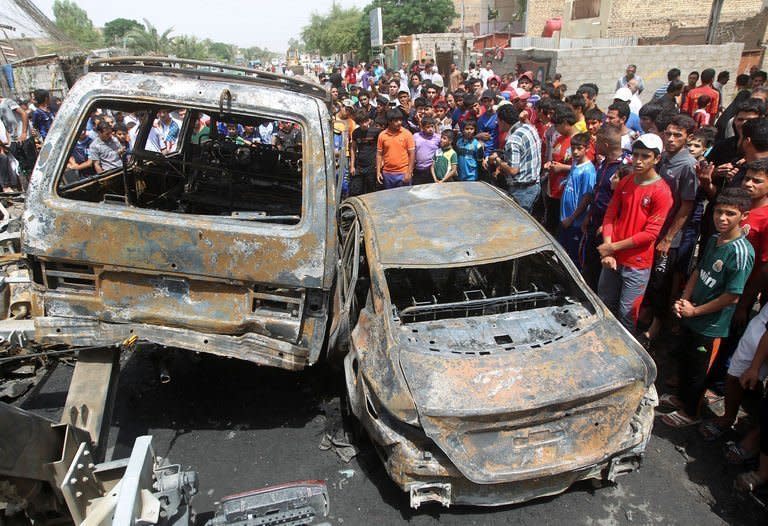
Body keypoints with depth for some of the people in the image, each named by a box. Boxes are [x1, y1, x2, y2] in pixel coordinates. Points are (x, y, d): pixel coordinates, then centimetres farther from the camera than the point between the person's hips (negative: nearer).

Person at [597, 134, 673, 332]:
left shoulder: (661, 192, -13)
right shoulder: (624, 183, 5)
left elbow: (651, 233, -16)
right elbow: (610, 215, 4)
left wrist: (614, 247, -16)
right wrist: (607, 250, -9)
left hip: (637, 264, -5)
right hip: (612, 258, 6)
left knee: (626, 313, 2)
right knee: (604, 305, 17)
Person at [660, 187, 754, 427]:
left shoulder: (741, 251, -23)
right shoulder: (713, 240, 1)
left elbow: (732, 296, -23)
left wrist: (694, 311, -15)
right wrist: (683, 300, -2)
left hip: (711, 325, -7)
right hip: (690, 317, 7)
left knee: (697, 371, 10)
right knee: (685, 360, 24)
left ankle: (690, 412, 30)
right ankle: (682, 397, 46)